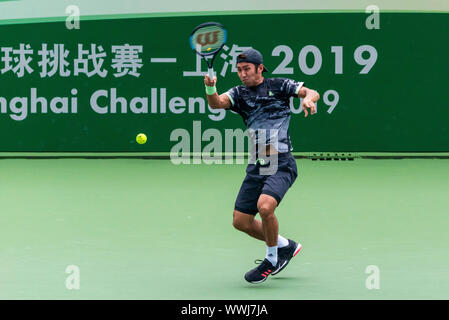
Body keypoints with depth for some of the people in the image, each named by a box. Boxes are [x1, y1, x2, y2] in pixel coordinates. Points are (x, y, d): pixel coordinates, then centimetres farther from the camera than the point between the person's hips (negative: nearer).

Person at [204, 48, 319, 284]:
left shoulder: (278, 85, 4)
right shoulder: (239, 93, 11)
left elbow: (311, 93, -1)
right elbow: (216, 104, -7)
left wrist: (309, 98, -25)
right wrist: (210, 88, -28)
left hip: (281, 163, -6)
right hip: (256, 165, 6)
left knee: (265, 206, -28)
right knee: (241, 221, 5)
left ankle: (272, 260, -4)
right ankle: (286, 246, 28)